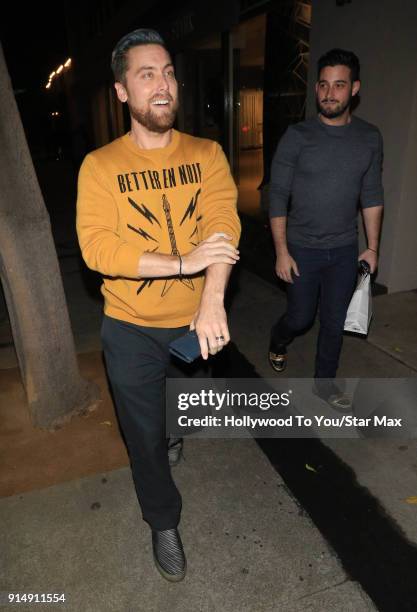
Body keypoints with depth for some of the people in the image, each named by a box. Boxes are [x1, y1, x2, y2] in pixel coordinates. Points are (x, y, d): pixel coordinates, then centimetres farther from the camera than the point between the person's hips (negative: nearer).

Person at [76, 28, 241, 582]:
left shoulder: (206, 154, -4)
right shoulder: (99, 166, -9)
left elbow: (223, 224, -18)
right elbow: (97, 247, -20)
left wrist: (212, 302, -34)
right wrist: (182, 262, -30)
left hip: (198, 319, 2)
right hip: (132, 330, -1)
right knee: (145, 434, 12)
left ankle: (179, 434, 66)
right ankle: (164, 521, 39)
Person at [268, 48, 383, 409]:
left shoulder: (370, 138, 1)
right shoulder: (298, 136, -9)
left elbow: (372, 196, 6)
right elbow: (278, 197, -9)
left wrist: (373, 247, 4)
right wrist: (281, 251, -12)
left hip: (345, 250, 3)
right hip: (302, 248, -3)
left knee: (335, 322, 11)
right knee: (300, 317, 9)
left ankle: (324, 381, 32)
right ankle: (278, 342, 43)